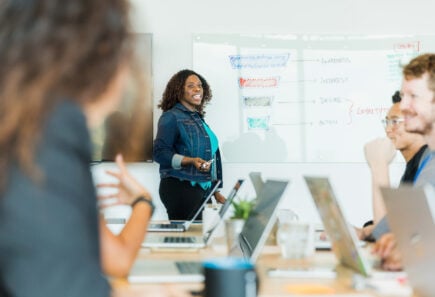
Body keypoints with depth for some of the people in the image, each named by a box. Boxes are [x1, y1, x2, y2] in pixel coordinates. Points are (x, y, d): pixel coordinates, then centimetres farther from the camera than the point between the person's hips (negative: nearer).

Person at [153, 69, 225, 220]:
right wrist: (191, 161, -24)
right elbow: (160, 152, -13)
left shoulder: (198, 118, 19)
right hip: (180, 187, -7)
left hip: (203, 188, 7)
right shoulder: (171, 117, -3)